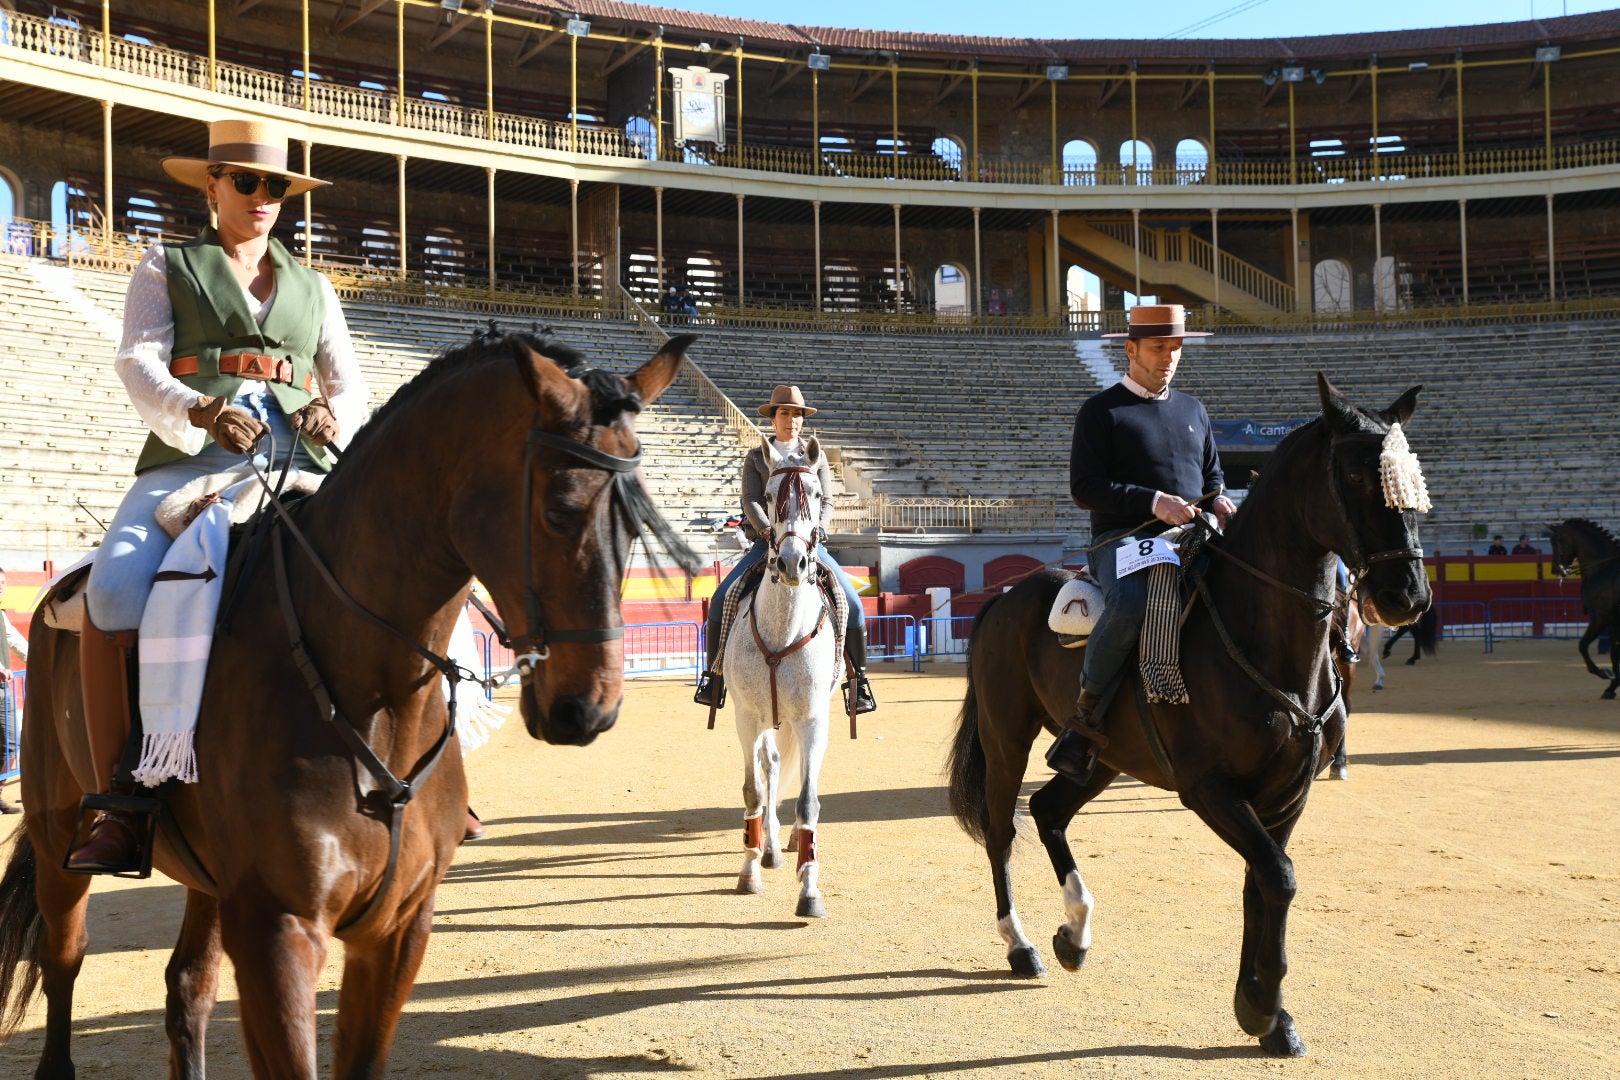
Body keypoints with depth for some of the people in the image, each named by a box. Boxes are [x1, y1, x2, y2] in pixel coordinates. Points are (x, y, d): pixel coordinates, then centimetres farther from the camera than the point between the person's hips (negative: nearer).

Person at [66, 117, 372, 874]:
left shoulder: (312, 288, 26)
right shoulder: (165, 269, 17)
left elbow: (350, 385, 17)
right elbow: (139, 365, 2)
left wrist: (333, 412, -9)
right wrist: (203, 411, -19)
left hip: (297, 471, 2)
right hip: (189, 466, -2)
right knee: (113, 591, -31)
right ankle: (123, 805, -26)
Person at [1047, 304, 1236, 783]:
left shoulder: (1192, 409, 23)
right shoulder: (1102, 410, 4)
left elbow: (1212, 476, 31)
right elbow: (1084, 488, -4)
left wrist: (1219, 501, 5)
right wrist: (1154, 502, -16)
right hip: (1122, 540, -6)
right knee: (1131, 601, -39)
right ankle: (1084, 717, -25)